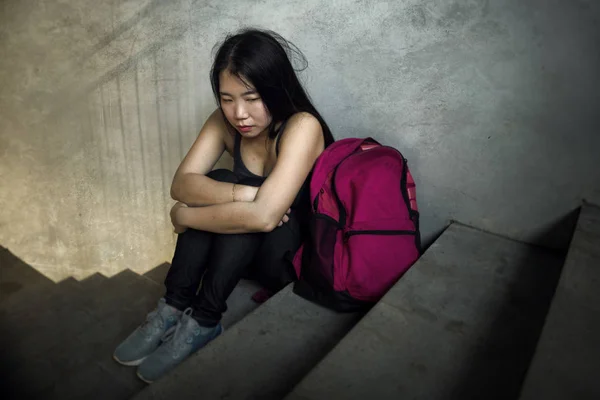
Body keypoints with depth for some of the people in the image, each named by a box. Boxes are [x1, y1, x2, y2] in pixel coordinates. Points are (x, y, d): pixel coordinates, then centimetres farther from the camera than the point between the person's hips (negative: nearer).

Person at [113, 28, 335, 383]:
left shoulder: (303, 126, -27)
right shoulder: (225, 122, -8)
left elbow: (264, 216, -36)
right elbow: (182, 184, -17)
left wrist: (185, 216, -23)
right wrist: (241, 193, -34)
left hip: (299, 255, -5)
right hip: (246, 250, 5)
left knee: (247, 213, -32)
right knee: (217, 185, -22)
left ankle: (202, 322, -17)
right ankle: (174, 308, -14)